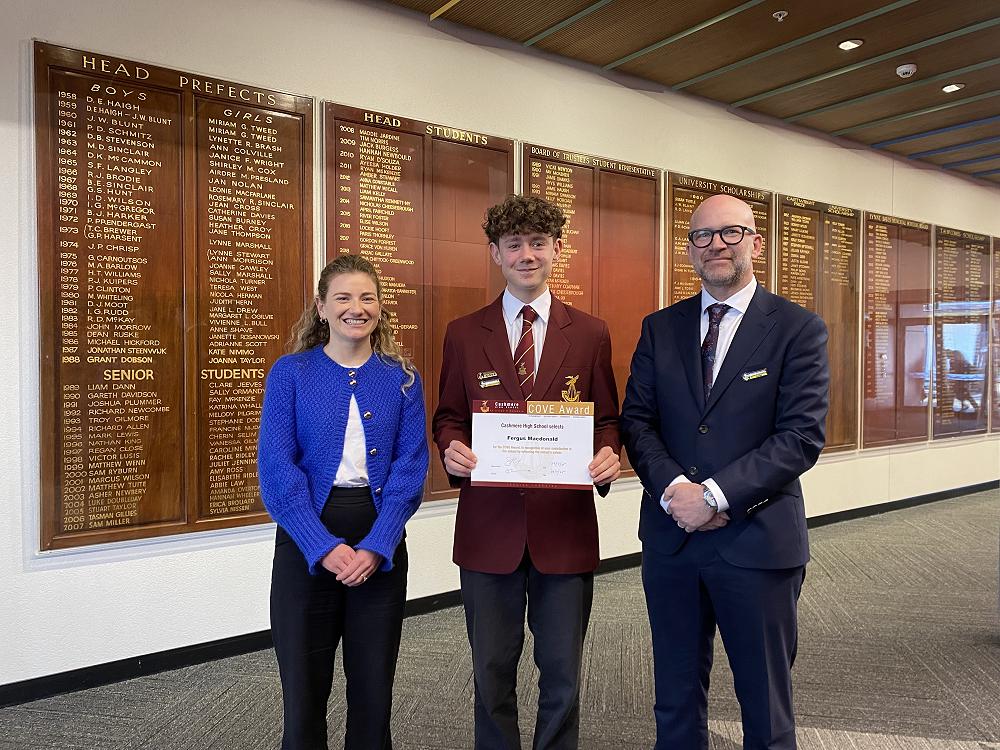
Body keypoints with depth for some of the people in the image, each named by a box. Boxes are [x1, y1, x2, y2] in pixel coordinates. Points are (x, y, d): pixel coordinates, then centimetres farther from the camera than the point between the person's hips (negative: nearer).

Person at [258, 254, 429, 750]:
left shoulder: (402, 377, 4)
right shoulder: (291, 373, 0)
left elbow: (411, 466, -2)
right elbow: (276, 467, -7)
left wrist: (376, 546, -14)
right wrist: (325, 547, -16)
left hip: (380, 545, 1)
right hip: (306, 541, -1)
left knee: (374, 689, 11)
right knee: (304, 691, 8)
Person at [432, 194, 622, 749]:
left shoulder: (590, 334, 3)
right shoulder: (464, 334, 3)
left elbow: (608, 418, 6)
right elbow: (448, 416, 8)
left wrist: (609, 455, -15)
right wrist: (451, 448, -14)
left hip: (565, 525, 0)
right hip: (489, 525, 1)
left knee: (562, 672, 14)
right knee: (492, 669, 15)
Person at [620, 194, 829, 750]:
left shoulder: (799, 329, -4)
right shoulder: (660, 328, 7)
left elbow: (803, 436, -12)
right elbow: (636, 420, 3)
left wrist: (714, 494, -18)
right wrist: (674, 488, -14)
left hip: (758, 540, -3)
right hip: (670, 537, 3)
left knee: (766, 704, 14)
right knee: (676, 698, 18)